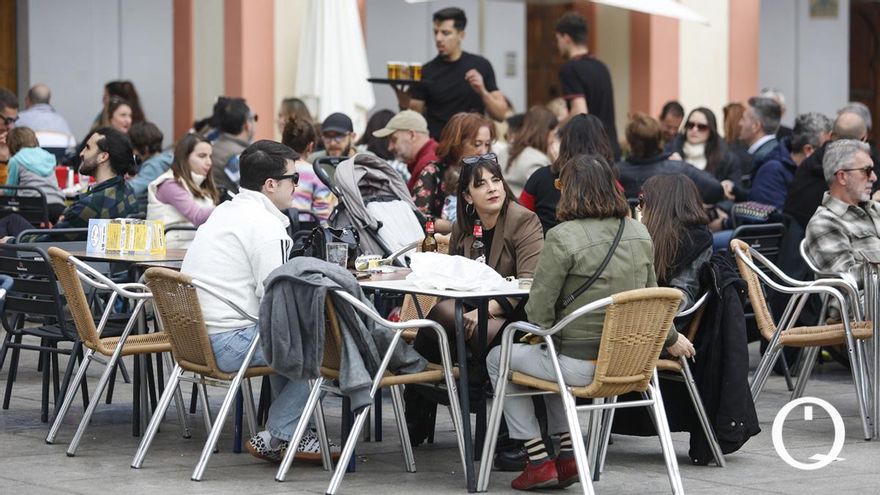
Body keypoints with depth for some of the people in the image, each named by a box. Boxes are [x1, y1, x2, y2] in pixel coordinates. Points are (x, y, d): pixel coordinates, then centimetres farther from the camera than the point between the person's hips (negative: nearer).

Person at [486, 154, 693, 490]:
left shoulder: (563, 237, -17)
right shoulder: (639, 234, 2)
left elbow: (538, 309, -14)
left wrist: (542, 333, 9)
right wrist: (672, 339, 31)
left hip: (580, 364, -7)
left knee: (498, 360, 19)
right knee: (550, 357, 35)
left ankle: (539, 462, 16)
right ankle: (567, 455, 27)